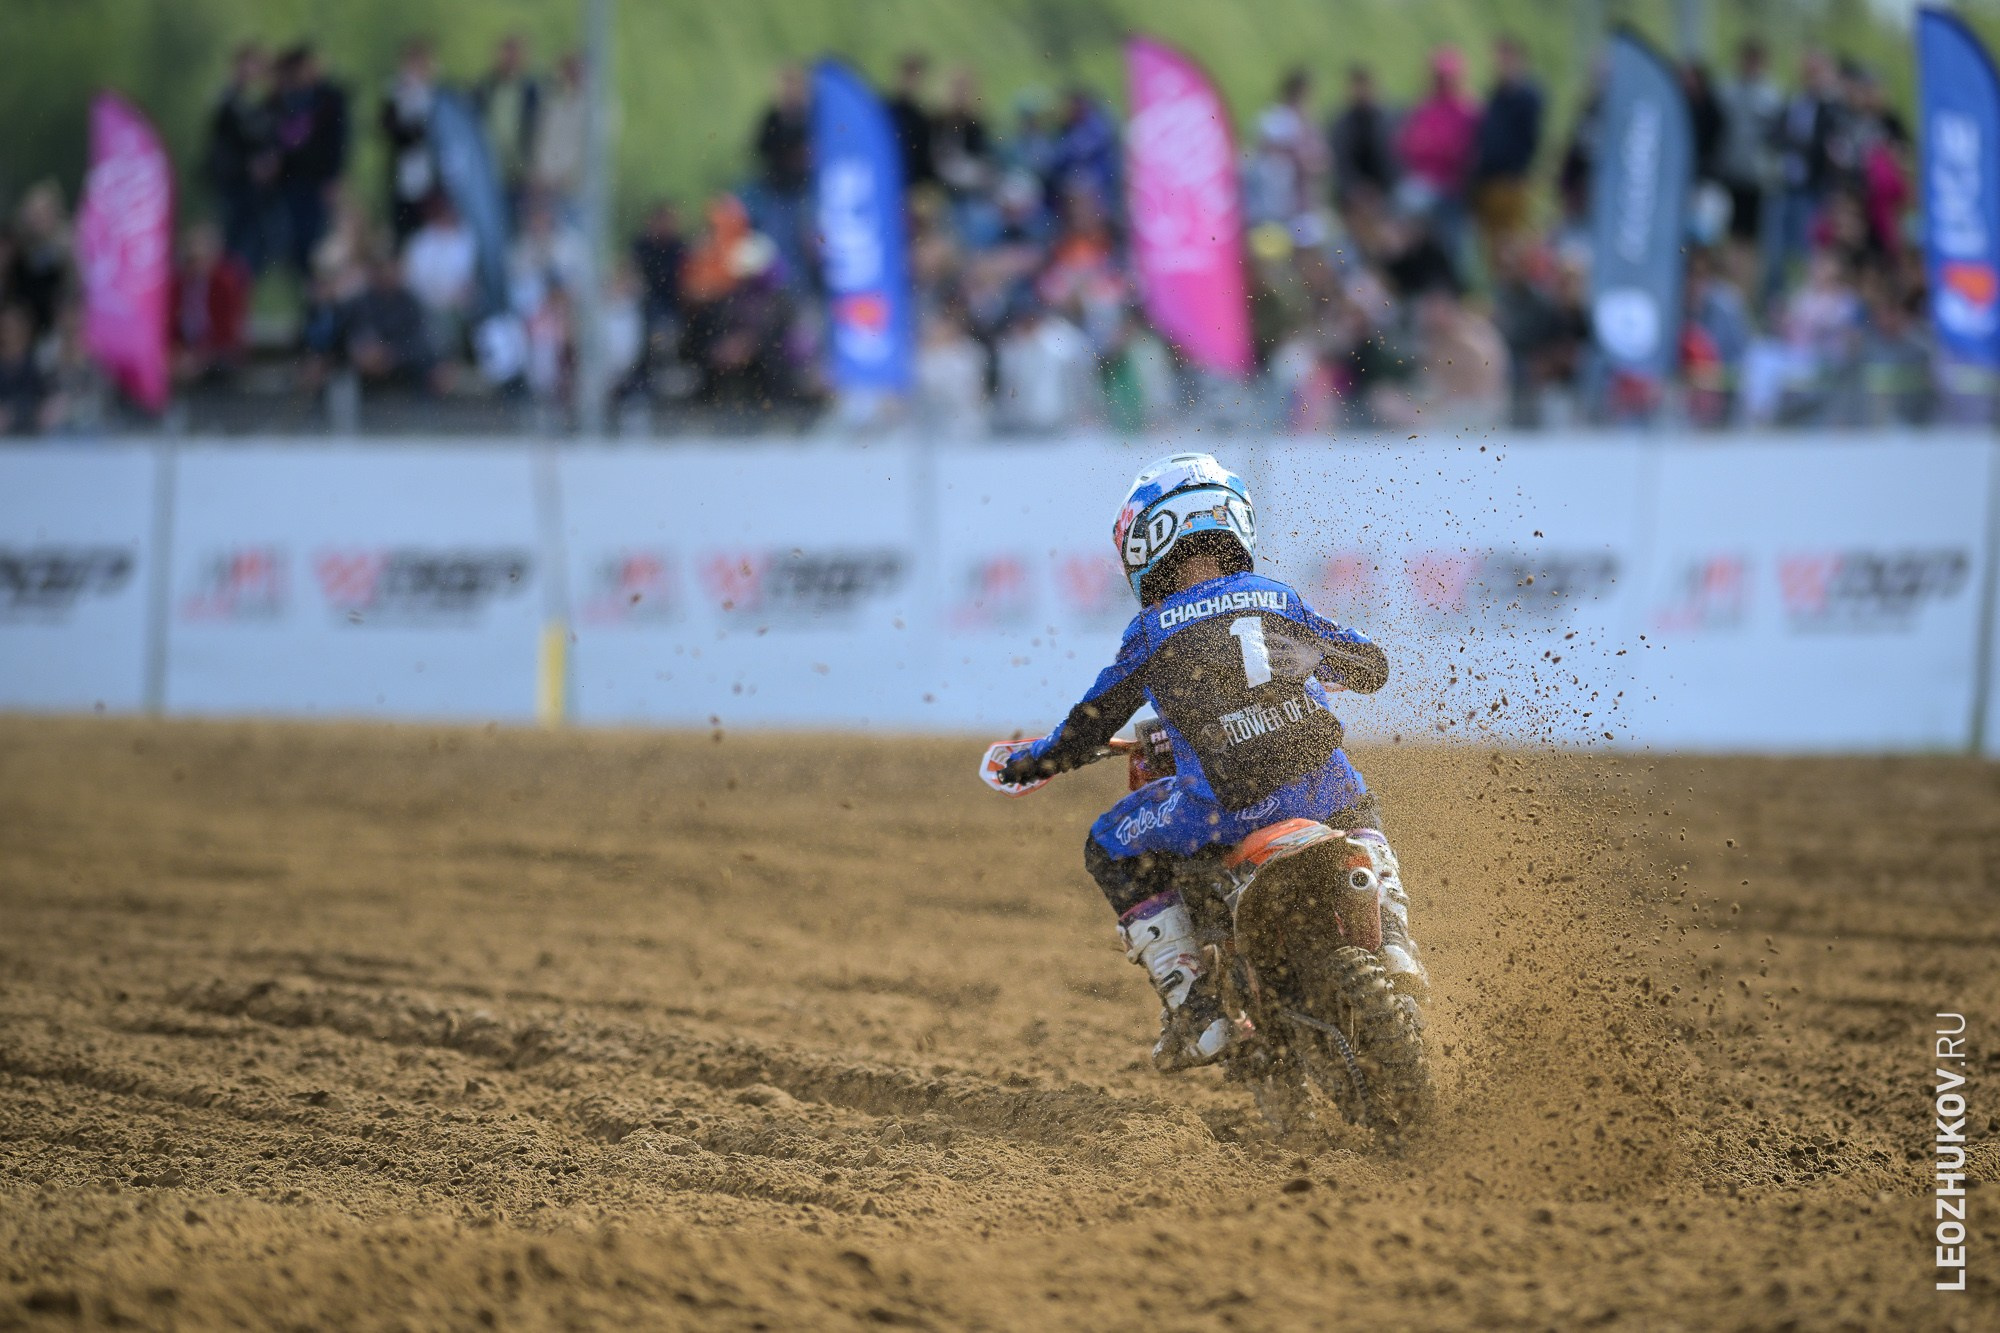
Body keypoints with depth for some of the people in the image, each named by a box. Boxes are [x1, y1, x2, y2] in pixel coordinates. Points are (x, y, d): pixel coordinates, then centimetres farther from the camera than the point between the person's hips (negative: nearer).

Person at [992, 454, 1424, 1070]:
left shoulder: (1152, 630, 8)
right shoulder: (1278, 599, 17)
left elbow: (1088, 729, 14)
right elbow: (1372, 666, 28)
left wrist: (1030, 760, 35)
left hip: (1226, 806, -4)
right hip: (1319, 784, 4)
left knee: (1112, 850, 20)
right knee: (1356, 809, 40)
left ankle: (1195, 1010, 10)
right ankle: (1390, 943, 15)